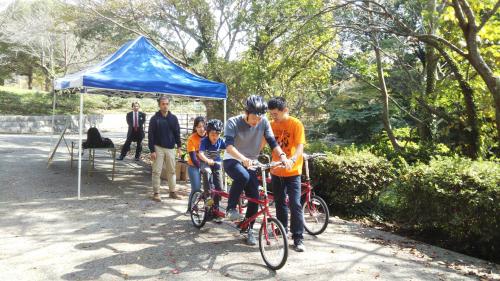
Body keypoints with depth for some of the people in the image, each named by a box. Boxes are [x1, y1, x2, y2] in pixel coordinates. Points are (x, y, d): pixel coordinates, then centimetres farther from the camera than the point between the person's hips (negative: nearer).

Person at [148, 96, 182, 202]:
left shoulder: (173, 118, 6)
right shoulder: (154, 118, -3)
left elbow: (177, 133, 10)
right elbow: (150, 135, -4)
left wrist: (179, 147, 2)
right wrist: (152, 150, -10)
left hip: (170, 148, 3)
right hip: (158, 148, -3)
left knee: (172, 171, 8)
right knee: (157, 171, 0)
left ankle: (172, 192, 18)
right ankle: (156, 193, 7)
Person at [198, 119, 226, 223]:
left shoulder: (221, 141, -14)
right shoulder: (204, 141, -21)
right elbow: (201, 154, -35)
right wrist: (208, 160, -55)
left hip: (216, 163, 2)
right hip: (205, 163, -2)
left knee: (219, 188, -4)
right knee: (207, 172, -39)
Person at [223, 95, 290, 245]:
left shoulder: (263, 122, -10)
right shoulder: (233, 122, -18)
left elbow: (272, 142, -12)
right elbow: (229, 145, -31)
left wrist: (282, 156, -31)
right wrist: (243, 158, -49)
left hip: (250, 163, 4)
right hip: (232, 160, -4)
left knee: (255, 197, -3)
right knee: (243, 176, -36)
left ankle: (249, 229, 17)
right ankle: (231, 208, -14)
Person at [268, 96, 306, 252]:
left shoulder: (296, 124, -12)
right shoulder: (271, 125, 2)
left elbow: (300, 146, -21)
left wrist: (293, 159, -39)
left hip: (292, 171, -5)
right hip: (276, 171, 5)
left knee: (295, 204, -7)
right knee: (280, 202, 16)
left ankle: (298, 239, 0)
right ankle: (282, 228, 36)